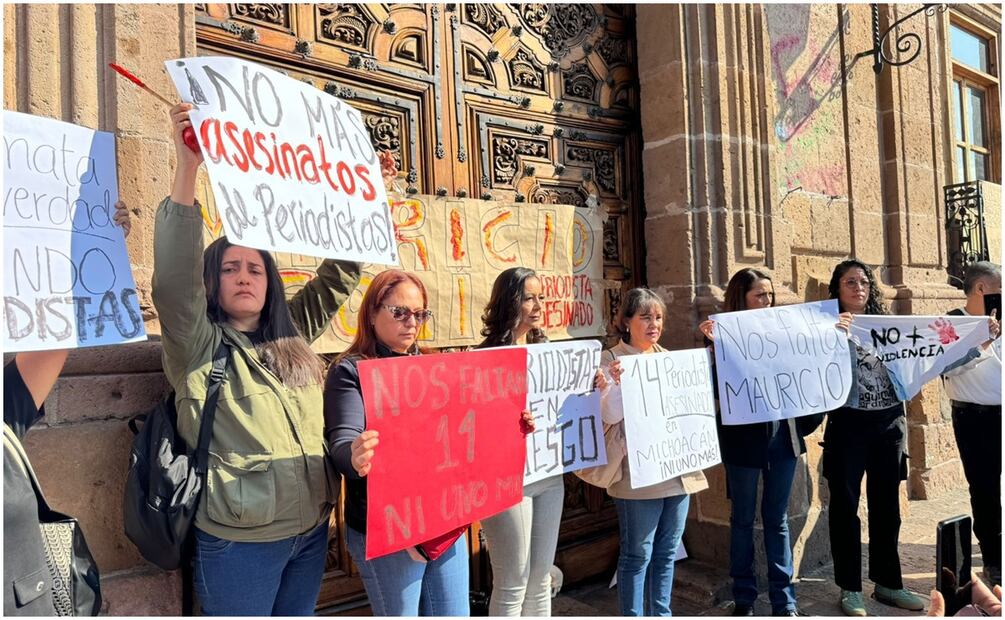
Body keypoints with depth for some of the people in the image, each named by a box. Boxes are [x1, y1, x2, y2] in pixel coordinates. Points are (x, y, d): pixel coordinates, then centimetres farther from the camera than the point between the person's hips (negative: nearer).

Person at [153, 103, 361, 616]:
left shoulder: (292, 335, 7)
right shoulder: (198, 344, -6)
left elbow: (339, 275, 10)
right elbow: (174, 276, -23)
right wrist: (188, 167, -31)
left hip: (311, 529, 5)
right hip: (240, 540, -5)